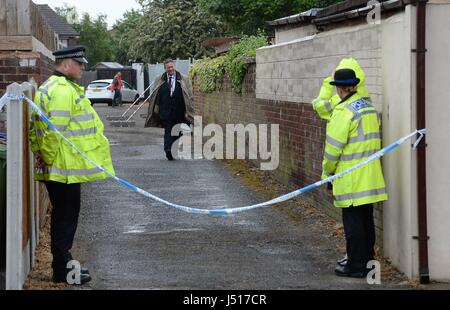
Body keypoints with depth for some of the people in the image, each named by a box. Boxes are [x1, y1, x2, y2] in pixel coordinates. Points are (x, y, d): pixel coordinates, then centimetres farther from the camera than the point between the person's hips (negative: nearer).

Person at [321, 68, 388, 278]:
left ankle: (356, 266, 4)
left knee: (353, 221, -1)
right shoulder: (370, 107, 10)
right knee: (366, 219, 16)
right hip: (370, 177, 8)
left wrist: (327, 172, -1)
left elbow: (333, 147, -14)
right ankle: (367, 260, 25)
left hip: (351, 179, -8)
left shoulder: (343, 111, -16)